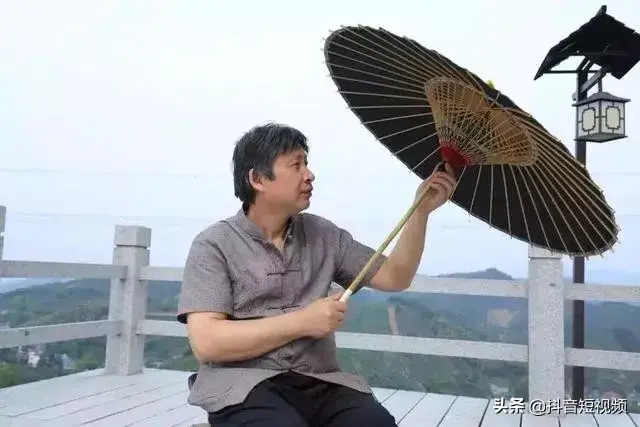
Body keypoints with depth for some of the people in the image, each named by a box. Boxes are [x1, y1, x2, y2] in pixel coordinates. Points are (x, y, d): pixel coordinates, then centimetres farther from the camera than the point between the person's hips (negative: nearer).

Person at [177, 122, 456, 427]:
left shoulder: (323, 234, 13)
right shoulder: (214, 244, -2)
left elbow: (394, 277, 14)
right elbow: (206, 342, -12)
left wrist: (420, 211, 3)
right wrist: (302, 321, -13)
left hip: (320, 382, 4)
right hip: (245, 386, -3)